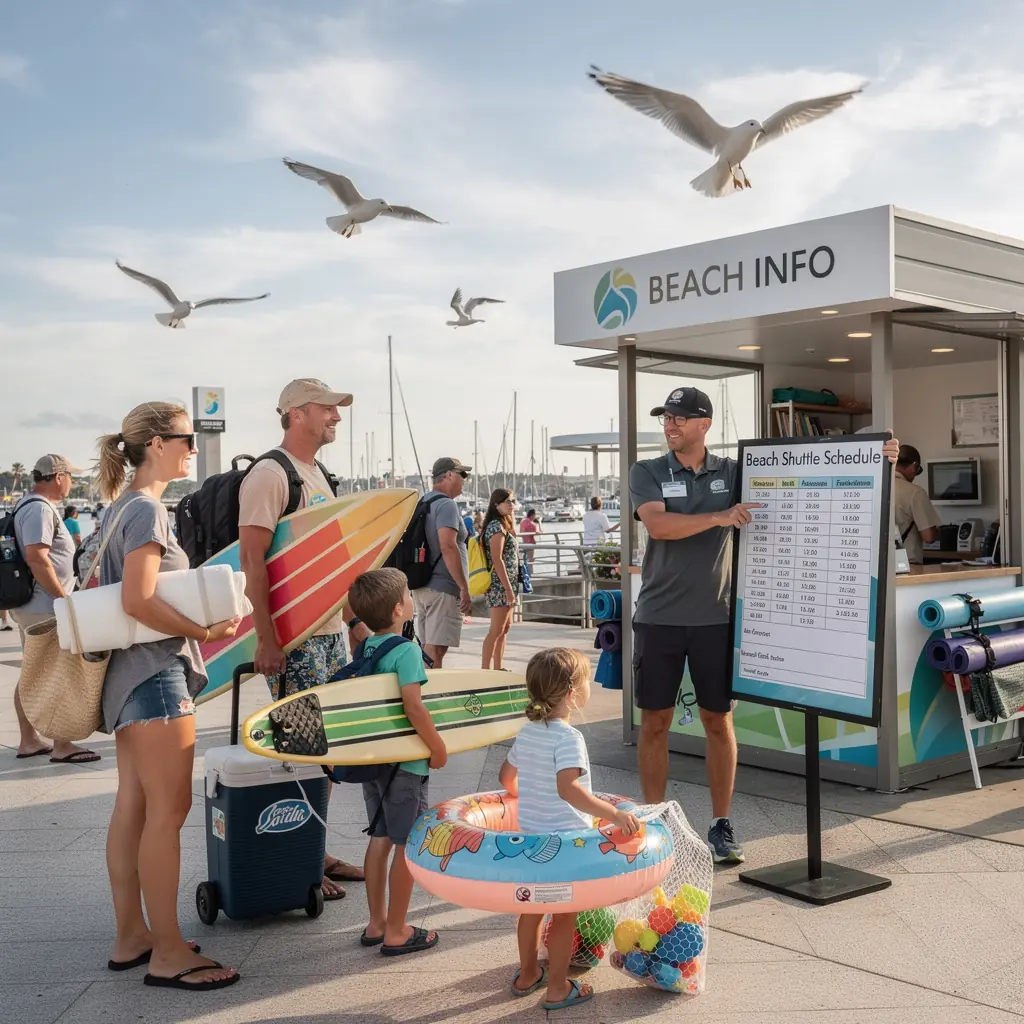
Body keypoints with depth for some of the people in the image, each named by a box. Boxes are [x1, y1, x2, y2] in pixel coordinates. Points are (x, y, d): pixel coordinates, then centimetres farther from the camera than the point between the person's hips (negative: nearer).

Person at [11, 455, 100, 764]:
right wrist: (64, 599, -23)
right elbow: (36, 558, -26)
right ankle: (61, 746, -2)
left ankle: (29, 740, 21)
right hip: (44, 608, -10)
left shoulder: (28, 506, 15)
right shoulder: (40, 509, -17)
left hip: (28, 605, 10)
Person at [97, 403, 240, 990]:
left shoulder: (121, 508, 15)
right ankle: (168, 953, 1)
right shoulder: (147, 509, -15)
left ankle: (131, 937, 21)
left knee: (133, 806, 12)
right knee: (168, 810, -5)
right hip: (157, 672, -10)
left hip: (131, 672, 10)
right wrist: (205, 632, -17)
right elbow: (139, 601, -25)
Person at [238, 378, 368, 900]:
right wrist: (265, 639, -23)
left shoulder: (317, 476, 16)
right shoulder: (270, 475, -12)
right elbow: (252, 561, -18)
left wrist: (355, 621, 20)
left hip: (330, 632, 9)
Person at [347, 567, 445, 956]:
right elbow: (414, 707, -26)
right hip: (405, 764, -8)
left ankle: (376, 924, 27)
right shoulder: (407, 650, -18)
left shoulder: (365, 648, 5)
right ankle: (396, 932, 11)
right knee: (407, 847, 3)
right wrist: (438, 747, -15)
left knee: (379, 840, 17)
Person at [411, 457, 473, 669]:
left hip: (421, 586, 9)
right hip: (443, 588, -9)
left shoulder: (423, 503, 17)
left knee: (427, 649, 15)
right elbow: (448, 547, -23)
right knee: (435, 651, -9)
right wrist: (465, 588, -21)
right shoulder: (446, 505, -13)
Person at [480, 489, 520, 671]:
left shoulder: (504, 525, 16)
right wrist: (508, 588, -21)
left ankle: (498, 669, 21)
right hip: (500, 585, -10)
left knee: (505, 627, 14)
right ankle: (485, 670, -5)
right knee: (496, 630, -8)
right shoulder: (496, 526, -14)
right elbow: (496, 560, -20)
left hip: (508, 585, 10)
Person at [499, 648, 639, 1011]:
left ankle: (527, 974, 37)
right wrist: (613, 813, -38)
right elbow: (568, 788, -35)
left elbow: (506, 776, 17)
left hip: (529, 836, 8)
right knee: (564, 914, 7)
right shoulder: (568, 737, -22)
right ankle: (558, 988, 17)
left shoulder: (527, 731, 4)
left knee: (532, 907, 21)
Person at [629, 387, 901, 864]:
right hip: (659, 618, -1)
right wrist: (720, 517, -20)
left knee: (719, 722, 6)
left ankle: (721, 825, 18)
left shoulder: (733, 472, 5)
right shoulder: (647, 473, 1)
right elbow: (657, 524, -15)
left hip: (715, 618, 1)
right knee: (654, 722, 5)